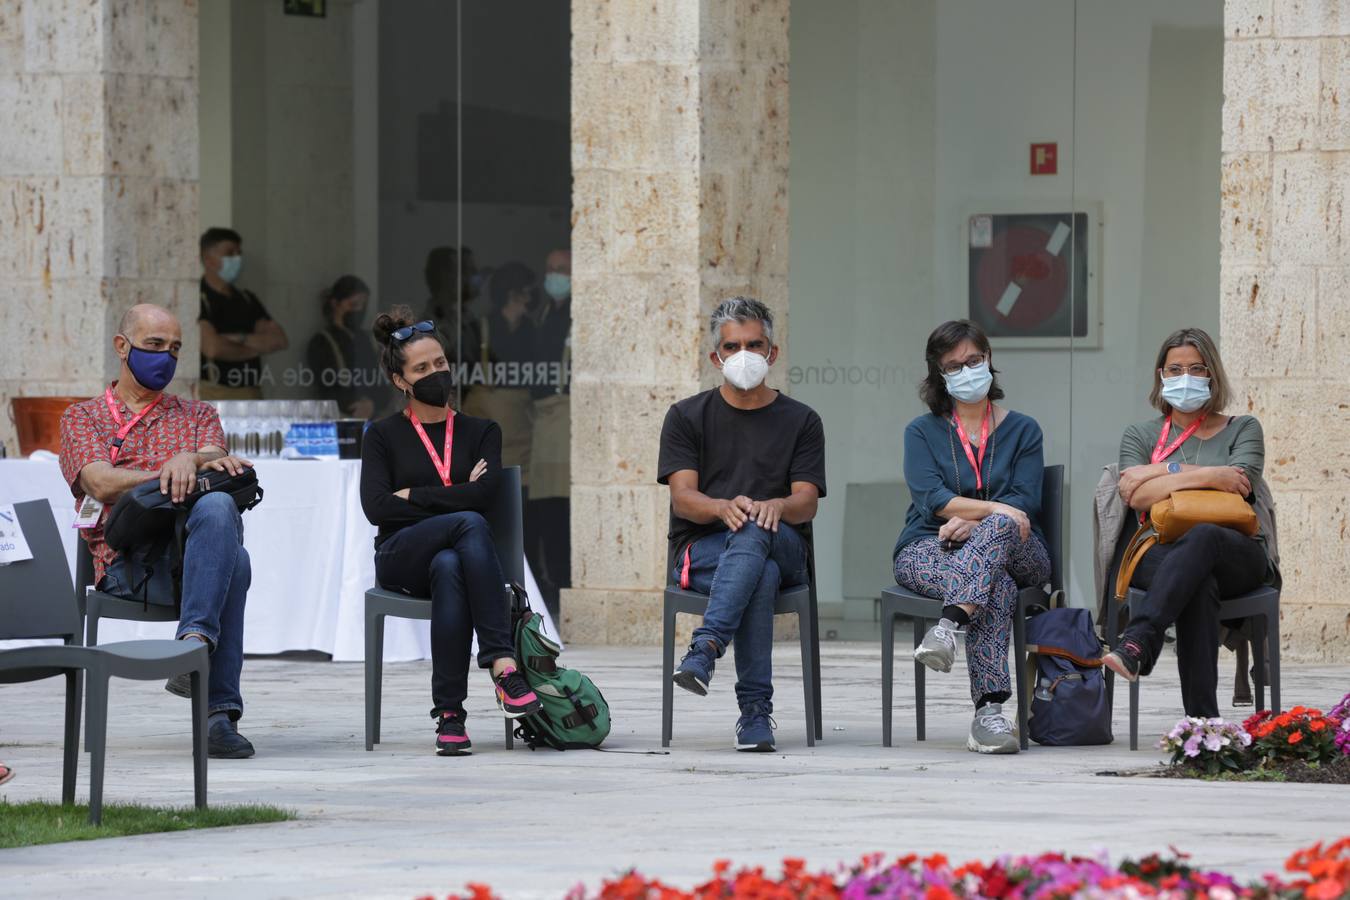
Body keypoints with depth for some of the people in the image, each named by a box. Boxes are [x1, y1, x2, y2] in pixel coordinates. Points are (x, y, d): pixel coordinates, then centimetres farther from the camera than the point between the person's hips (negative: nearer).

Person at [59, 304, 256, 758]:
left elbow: (217, 464, 7)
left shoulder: (198, 415, 30)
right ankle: (220, 711, -46)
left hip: (190, 544, 3)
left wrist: (190, 461, -20)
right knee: (234, 562, -38)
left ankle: (196, 642, -50)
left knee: (217, 508, -39)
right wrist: (179, 472, -16)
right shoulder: (82, 418, 22)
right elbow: (101, 484, 0)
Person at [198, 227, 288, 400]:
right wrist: (256, 348, 2)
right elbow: (212, 348, -15)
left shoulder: (247, 300, 20)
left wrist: (241, 339, -7)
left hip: (250, 394, 6)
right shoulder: (199, 299, -3)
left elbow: (279, 340, 10)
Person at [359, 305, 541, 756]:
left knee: (448, 568, -39)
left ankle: (450, 714, -44)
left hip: (459, 555, 2)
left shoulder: (480, 432, 17)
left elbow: (483, 494, -4)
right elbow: (376, 507, -4)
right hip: (400, 558, -2)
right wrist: (454, 500, -5)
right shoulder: (384, 436, 14)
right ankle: (503, 665, -46)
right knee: (470, 525, -35)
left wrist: (414, 496, -2)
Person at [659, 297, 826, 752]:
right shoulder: (688, 416, 13)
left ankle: (705, 648, -54)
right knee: (761, 576, -38)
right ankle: (756, 710, -45)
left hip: (781, 547, 1)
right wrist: (724, 507, -25)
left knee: (756, 531, -39)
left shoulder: (801, 421, 15)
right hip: (702, 547, -1)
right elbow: (683, 497, -1)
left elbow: (807, 502, 2)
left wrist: (776, 506, -25)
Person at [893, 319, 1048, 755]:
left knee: (1001, 528, -38)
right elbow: (931, 497, -6)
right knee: (997, 589, -36)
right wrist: (996, 508, -21)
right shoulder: (922, 432, 13)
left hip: (1013, 553, 1)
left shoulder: (1022, 430, 15)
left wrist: (970, 521, -18)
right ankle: (989, 710, -52)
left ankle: (949, 623, -55)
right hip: (928, 550, -1)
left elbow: (1025, 502, -1)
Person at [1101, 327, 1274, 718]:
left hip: (1237, 552, 0)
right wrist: (1208, 476, -9)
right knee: (1200, 584, -40)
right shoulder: (1140, 435, 21)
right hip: (1160, 553, 0)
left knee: (1201, 537, -41)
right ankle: (1201, 719, -53)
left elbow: (1239, 485, -4)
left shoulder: (1243, 429, 18)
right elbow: (1137, 497, -1)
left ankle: (1136, 646, -59)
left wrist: (1163, 473, -3)